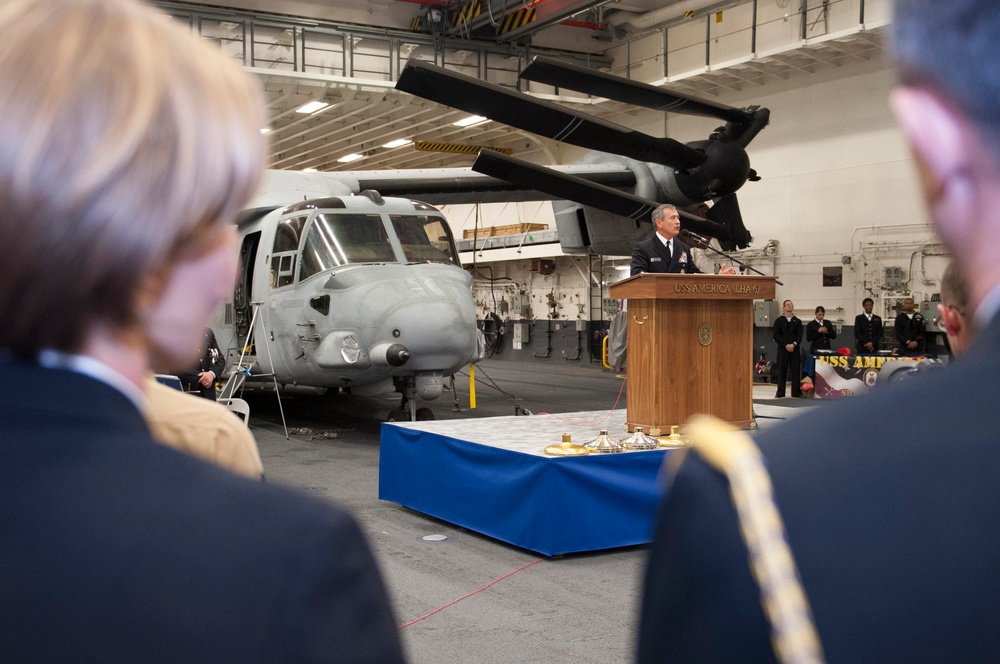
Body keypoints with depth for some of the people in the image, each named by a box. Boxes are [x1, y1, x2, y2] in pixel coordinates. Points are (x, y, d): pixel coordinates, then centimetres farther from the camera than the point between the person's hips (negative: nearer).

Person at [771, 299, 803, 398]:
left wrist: (794, 344, -14)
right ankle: (780, 393, 4)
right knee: (781, 370, -1)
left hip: (794, 348, 1)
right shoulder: (778, 321, 6)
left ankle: (796, 392, 4)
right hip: (782, 349, -1)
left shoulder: (797, 321, 11)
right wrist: (786, 345, -12)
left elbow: (799, 335, 3)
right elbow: (776, 335, -2)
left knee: (796, 370, -1)